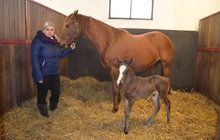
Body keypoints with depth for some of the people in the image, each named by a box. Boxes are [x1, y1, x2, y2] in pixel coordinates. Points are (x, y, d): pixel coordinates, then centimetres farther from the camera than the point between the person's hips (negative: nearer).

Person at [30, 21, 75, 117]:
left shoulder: (55, 41, 5)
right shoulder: (38, 41, -15)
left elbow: (59, 55, 17)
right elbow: (34, 60, -18)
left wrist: (70, 49, 6)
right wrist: (38, 76, -22)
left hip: (55, 73, 6)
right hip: (43, 74, -6)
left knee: (56, 92, 17)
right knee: (42, 94, 11)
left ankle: (53, 107, 44)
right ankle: (43, 111, 37)